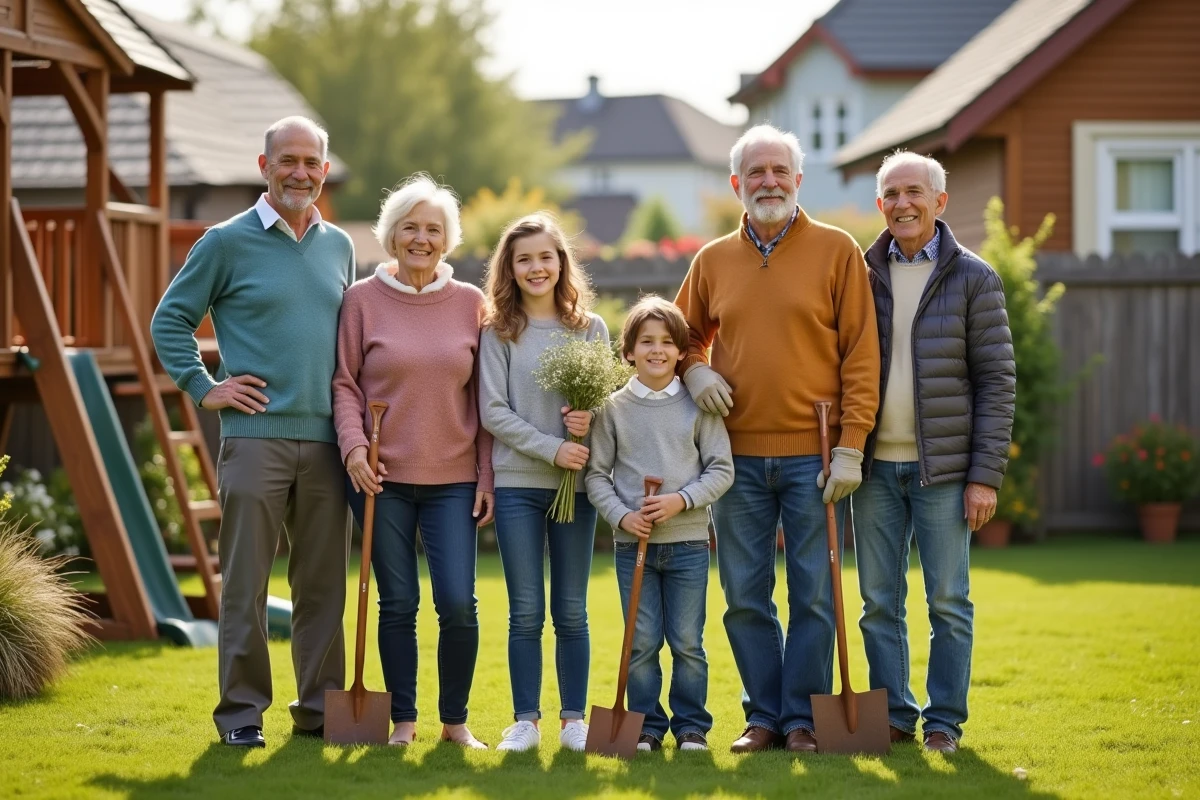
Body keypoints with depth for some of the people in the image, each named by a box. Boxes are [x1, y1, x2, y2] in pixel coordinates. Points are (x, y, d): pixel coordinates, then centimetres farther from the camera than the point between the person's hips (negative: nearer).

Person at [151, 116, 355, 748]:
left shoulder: (338, 247, 14)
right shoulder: (227, 242, -1)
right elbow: (170, 320, 5)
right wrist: (204, 388, -2)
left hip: (326, 438, 4)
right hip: (255, 435, -4)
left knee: (323, 583, 8)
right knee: (245, 583, -2)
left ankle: (320, 707, 16)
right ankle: (241, 711, 5)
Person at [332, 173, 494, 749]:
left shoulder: (470, 303, 5)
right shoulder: (362, 299, 1)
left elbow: (482, 396, 8)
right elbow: (344, 383, 3)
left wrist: (487, 474, 4)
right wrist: (353, 446, -12)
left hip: (453, 479, 1)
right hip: (383, 477, -1)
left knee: (458, 603, -5)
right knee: (398, 603, 4)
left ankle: (455, 721, 12)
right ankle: (402, 720, 17)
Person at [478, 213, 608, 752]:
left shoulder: (590, 328, 6)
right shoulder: (498, 332, 2)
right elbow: (493, 411, -5)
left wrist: (592, 421, -15)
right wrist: (551, 447, -14)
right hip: (517, 483, -1)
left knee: (571, 610, 6)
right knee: (525, 611, 2)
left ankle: (574, 719, 13)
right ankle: (525, 720, 9)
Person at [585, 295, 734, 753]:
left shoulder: (699, 405, 2)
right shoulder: (614, 408, 4)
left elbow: (721, 470, 1)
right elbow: (597, 474, 4)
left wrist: (681, 500, -13)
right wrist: (621, 515, -11)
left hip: (688, 542, 0)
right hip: (632, 543, 0)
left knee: (687, 642, 3)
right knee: (642, 643, 3)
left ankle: (692, 726, 14)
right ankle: (645, 726, 13)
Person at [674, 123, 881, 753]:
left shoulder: (836, 251, 0)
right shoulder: (712, 262, 9)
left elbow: (861, 353, -3)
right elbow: (684, 335, 23)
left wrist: (851, 444, -10)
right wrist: (693, 369, -1)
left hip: (813, 456, -3)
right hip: (738, 456, 3)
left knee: (813, 595, 1)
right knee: (745, 596, 6)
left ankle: (803, 716, 9)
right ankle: (764, 715, 16)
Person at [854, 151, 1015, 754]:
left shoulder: (972, 278, -1)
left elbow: (997, 381, -2)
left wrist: (986, 474, -9)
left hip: (942, 468, -3)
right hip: (875, 466, 3)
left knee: (948, 601, 1)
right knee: (880, 602, 6)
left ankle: (944, 720, 11)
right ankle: (893, 714, 16)